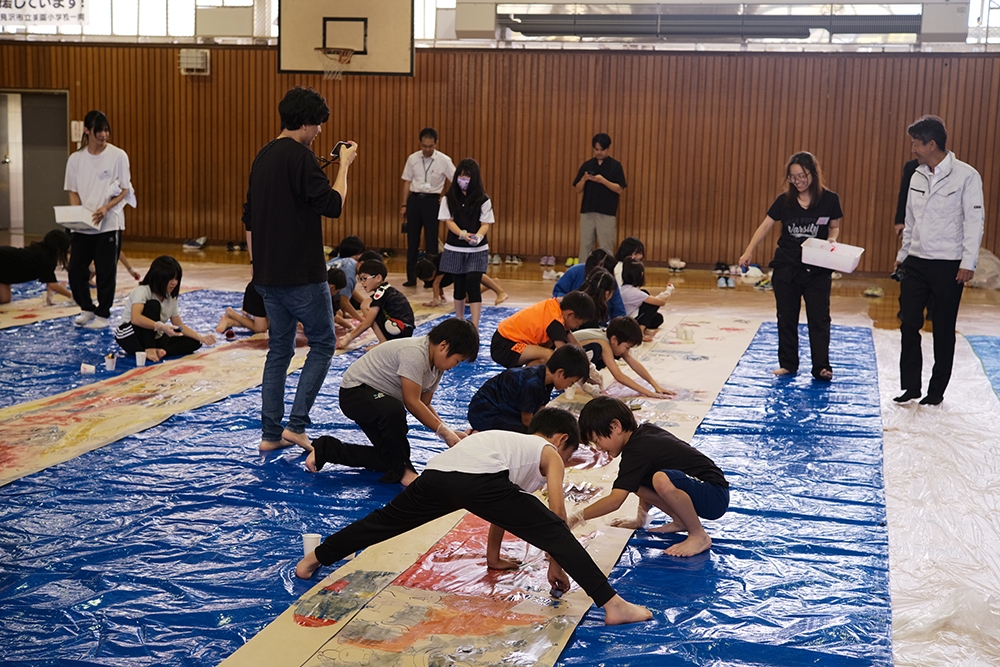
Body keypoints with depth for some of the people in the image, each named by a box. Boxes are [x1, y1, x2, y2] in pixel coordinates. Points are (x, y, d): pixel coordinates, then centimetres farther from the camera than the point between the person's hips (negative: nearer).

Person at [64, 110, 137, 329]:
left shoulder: (118, 156, -5)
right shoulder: (75, 159, 5)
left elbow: (124, 190, -4)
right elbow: (73, 191, 10)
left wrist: (105, 208, -18)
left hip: (109, 224, -3)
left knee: (106, 272, 2)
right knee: (75, 269, 4)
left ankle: (103, 314, 17)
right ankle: (87, 309, 25)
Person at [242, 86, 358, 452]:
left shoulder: (264, 156, 14)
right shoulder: (299, 156, -14)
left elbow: (249, 218, 18)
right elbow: (332, 205, -18)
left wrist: (257, 263, 24)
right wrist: (344, 165, -4)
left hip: (268, 274, 8)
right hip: (301, 274, -8)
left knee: (279, 350, 13)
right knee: (323, 343, 5)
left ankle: (271, 433, 14)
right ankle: (296, 424, 0)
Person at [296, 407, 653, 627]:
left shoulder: (512, 441, 42)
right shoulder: (551, 454, 25)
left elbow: (502, 505, 49)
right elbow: (557, 515, 14)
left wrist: (494, 557, 57)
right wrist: (556, 566, 23)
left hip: (438, 472, 7)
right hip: (480, 478, -7)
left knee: (386, 520, 26)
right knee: (554, 531, -2)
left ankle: (313, 558, 41)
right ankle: (613, 604, -10)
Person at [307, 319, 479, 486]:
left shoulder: (436, 364, 3)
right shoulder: (414, 353, -27)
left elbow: (424, 405, 7)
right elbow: (412, 403, -26)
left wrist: (450, 432, -6)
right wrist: (444, 432, -22)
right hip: (355, 391, -10)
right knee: (393, 412, -41)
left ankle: (325, 449, 17)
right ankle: (402, 471, -20)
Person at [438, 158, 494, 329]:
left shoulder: (483, 199, -4)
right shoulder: (449, 198, 0)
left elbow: (486, 224, -6)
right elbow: (448, 221, -5)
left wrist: (478, 236, -28)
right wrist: (462, 234, -24)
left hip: (477, 250, -2)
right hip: (455, 249, 2)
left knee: (473, 285, -11)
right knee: (459, 286, 11)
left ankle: (474, 327, -12)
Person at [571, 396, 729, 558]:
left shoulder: (636, 452, -21)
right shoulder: (645, 431, 6)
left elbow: (614, 501, -27)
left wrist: (574, 518, -20)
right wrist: (641, 520, 19)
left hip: (715, 496, -10)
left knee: (662, 480, -38)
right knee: (632, 479, 5)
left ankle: (699, 536, -17)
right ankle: (680, 521, 12)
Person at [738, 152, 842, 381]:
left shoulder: (829, 200, -6)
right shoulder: (784, 200, -2)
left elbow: (834, 227, 6)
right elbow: (765, 226, -2)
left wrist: (831, 240, -16)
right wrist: (749, 251, -11)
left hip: (817, 269, -2)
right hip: (786, 268, 2)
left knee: (819, 318, -2)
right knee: (786, 317, 9)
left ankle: (821, 366, 2)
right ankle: (788, 363, 19)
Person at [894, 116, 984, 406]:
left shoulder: (966, 176, -10)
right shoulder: (917, 176, 8)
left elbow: (973, 222, -11)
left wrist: (968, 264, -15)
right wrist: (903, 254, 19)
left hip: (948, 266, -5)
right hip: (916, 263, 5)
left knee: (943, 331, 5)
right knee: (908, 324, 2)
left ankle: (937, 391, 15)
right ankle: (910, 386, 12)